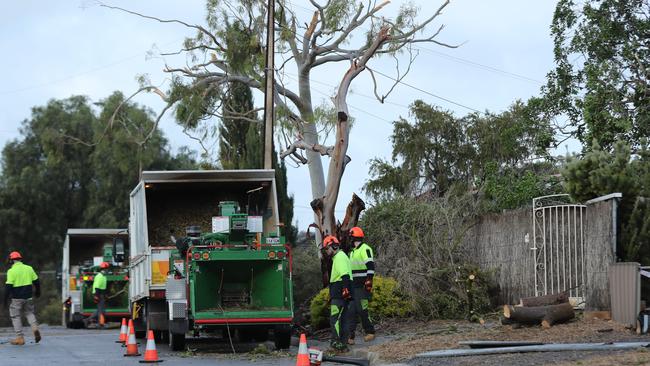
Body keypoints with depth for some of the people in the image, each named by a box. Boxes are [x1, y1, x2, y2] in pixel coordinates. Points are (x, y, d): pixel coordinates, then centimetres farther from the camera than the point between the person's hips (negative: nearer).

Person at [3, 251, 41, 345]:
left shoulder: (11, 271, -10)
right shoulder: (29, 268, 5)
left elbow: (8, 286, -14)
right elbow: (36, 282, 12)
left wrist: (5, 299, -8)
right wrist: (37, 292, 27)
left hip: (17, 298, -4)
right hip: (28, 297, 4)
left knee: (16, 317, 8)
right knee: (29, 313, 22)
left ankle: (19, 338, 7)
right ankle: (35, 327, -3)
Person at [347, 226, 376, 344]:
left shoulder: (365, 249, -8)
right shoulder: (353, 252, 21)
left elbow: (370, 266, -17)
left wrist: (369, 280, -23)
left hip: (362, 286, -9)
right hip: (353, 286, 9)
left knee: (362, 309, -8)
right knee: (352, 311, 3)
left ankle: (370, 332, 7)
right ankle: (350, 336, 2)